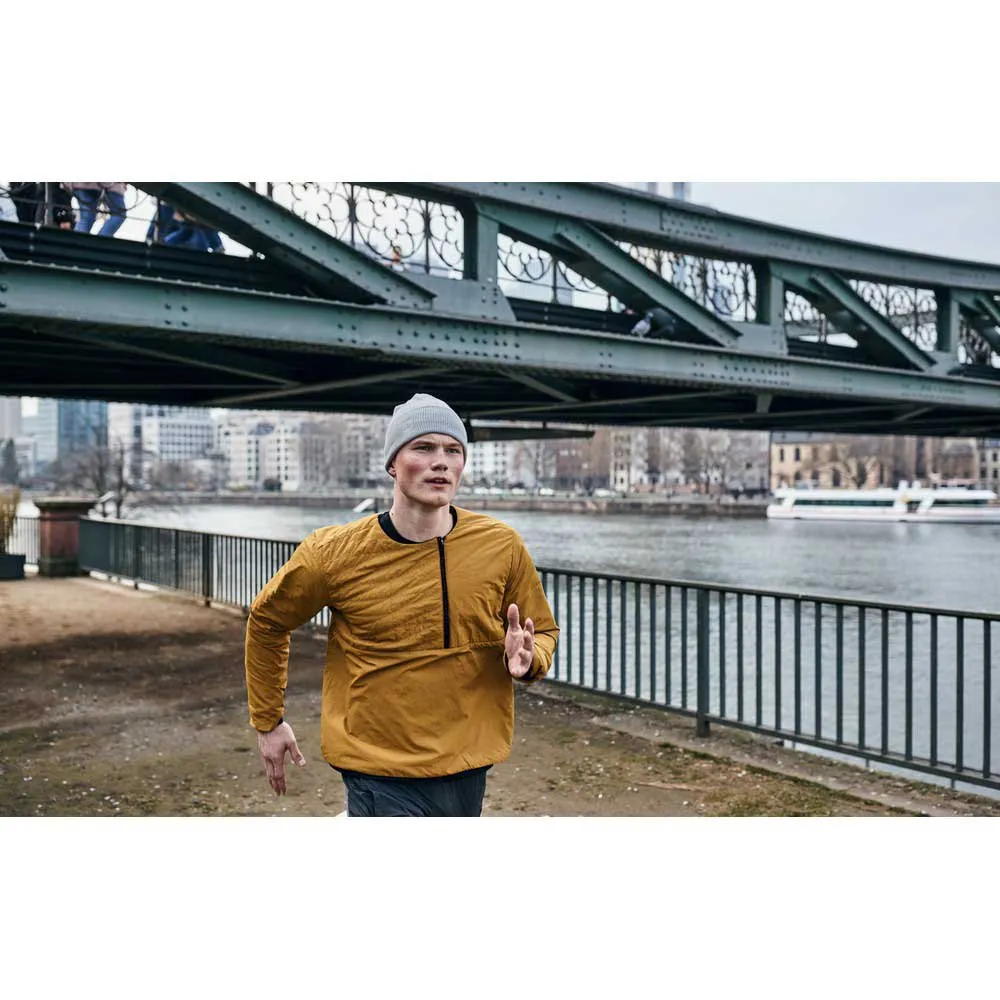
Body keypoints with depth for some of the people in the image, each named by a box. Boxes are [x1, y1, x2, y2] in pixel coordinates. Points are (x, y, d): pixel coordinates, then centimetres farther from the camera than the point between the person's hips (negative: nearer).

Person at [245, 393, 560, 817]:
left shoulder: (503, 546, -7)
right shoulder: (336, 552, -11)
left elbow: (544, 630, 8)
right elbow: (266, 622, 6)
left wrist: (527, 659, -15)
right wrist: (267, 721, 11)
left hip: (467, 771, 4)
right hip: (382, 776, -3)